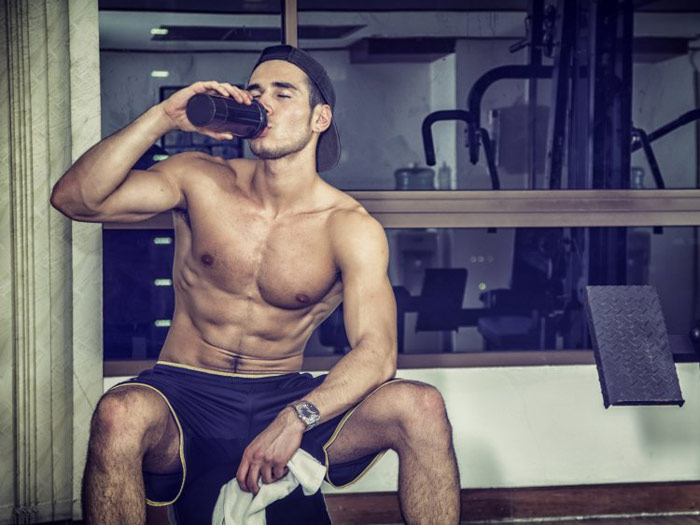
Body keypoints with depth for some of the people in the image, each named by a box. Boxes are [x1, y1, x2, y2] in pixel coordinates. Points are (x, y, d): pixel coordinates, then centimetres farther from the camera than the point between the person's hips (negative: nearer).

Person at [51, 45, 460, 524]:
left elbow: (376, 352, -16)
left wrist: (296, 419, -33)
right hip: (185, 395, 0)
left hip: (285, 396, 1)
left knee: (422, 406, -23)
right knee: (120, 414, -37)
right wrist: (163, 118, -20)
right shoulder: (201, 181, -1)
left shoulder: (352, 228, -5)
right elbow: (74, 198, -11)